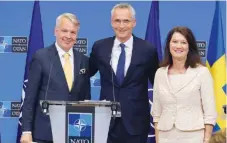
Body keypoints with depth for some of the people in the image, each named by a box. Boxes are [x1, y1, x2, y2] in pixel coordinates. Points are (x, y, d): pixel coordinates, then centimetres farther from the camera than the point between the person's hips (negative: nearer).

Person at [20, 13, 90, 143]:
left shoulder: (84, 61, 8)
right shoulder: (41, 57, -3)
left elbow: (86, 98, 12)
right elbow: (30, 97, -3)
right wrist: (26, 131, -8)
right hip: (44, 132, -3)